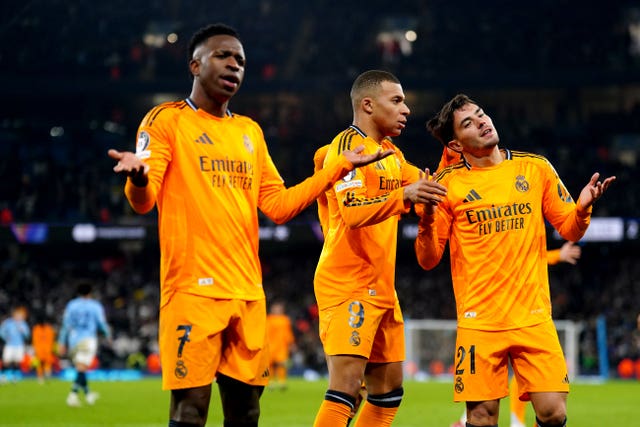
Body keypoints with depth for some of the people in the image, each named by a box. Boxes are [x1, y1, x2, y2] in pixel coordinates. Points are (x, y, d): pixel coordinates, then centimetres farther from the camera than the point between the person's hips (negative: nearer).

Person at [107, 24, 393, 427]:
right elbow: (143, 201, -10)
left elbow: (278, 205, 17)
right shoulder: (167, 120, 0)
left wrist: (338, 167, 11)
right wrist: (138, 176, -34)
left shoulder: (250, 131, 19)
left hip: (248, 292, 6)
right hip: (194, 289, -6)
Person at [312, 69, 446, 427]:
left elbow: (423, 185, 31)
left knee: (389, 390, 11)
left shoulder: (391, 151, 17)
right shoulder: (348, 145, -11)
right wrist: (403, 196, -39)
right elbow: (353, 211, -25)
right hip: (348, 286, -10)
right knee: (347, 384, -18)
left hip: (382, 288, 10)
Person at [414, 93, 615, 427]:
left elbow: (570, 231, 11)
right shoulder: (449, 184, 0)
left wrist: (582, 208, -11)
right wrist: (427, 219, -18)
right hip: (478, 321, -1)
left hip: (533, 317, 1)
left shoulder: (535, 168, 6)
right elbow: (428, 260, 1)